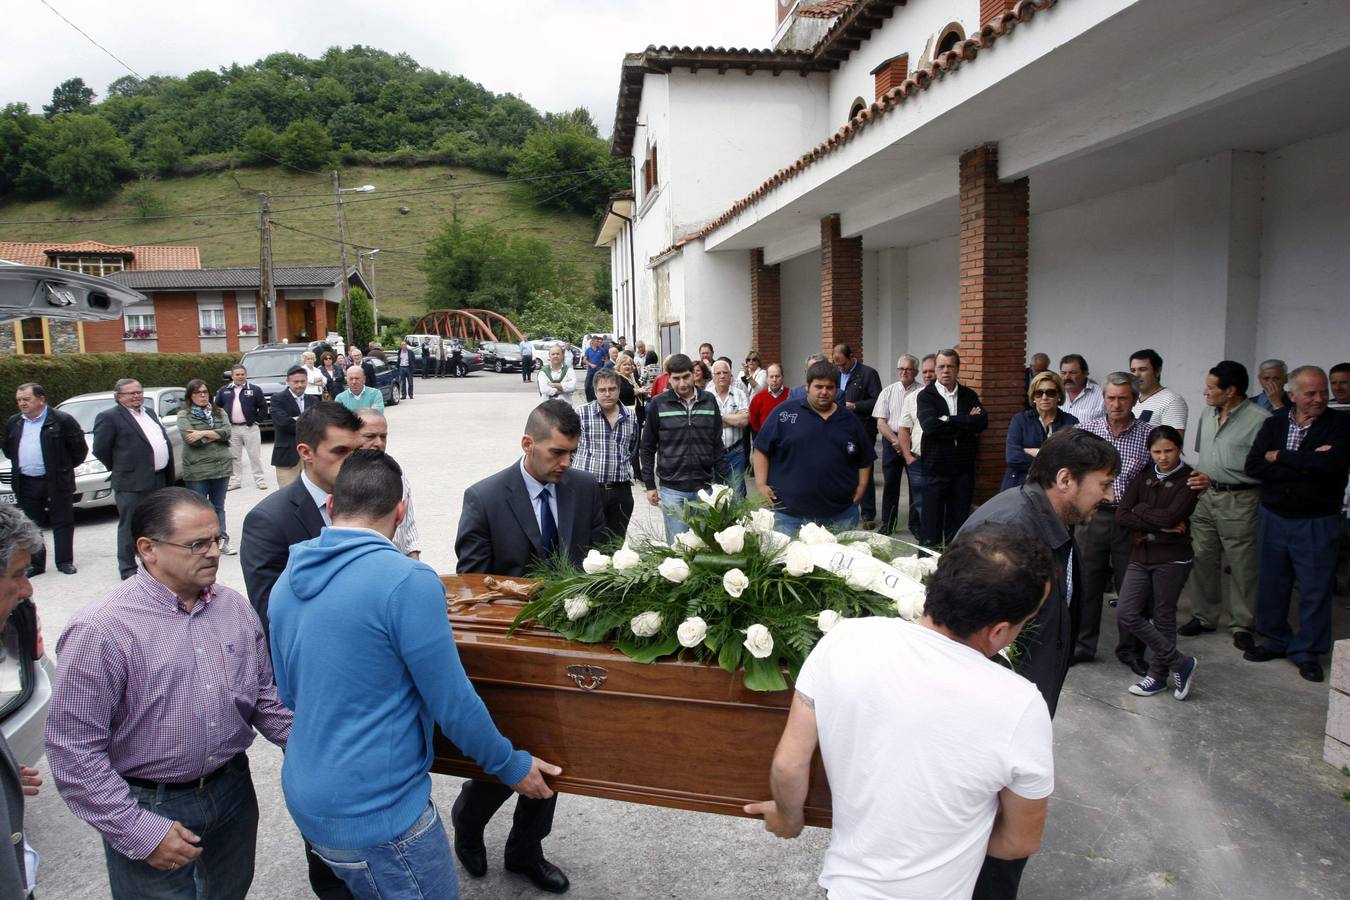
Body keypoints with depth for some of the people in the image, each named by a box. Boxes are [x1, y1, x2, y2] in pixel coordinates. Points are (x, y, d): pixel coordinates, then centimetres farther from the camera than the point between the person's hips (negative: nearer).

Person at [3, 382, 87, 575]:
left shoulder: (62, 420, -7)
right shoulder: (14, 422, 11)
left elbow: (80, 448, -4)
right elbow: (7, 448, 24)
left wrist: (65, 467, 1)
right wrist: (20, 465, 15)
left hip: (56, 482, -5)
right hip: (25, 484, 5)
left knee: (62, 523, 2)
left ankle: (65, 562, 10)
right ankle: (35, 564, 18)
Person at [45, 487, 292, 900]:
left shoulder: (234, 607, -1)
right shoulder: (101, 630, -19)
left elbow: (266, 696, 7)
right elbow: (73, 749, -16)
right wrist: (138, 832, -16)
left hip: (233, 789, 5)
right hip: (149, 807, -5)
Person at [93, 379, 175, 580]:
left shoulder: (150, 413, 15)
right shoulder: (110, 417, -8)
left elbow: (164, 441, 19)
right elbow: (100, 449, -8)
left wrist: (168, 476, 13)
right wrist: (119, 470, 0)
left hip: (158, 480, 7)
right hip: (131, 483, -7)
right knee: (130, 527, 0)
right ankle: (127, 568, 8)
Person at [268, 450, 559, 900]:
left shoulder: (288, 580, 3)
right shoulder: (408, 581, -22)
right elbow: (453, 704, -16)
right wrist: (512, 765, -1)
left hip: (306, 798, 8)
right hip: (377, 812, -8)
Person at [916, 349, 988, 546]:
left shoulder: (969, 395, 10)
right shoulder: (925, 395, -1)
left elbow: (982, 422, -7)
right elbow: (930, 426, -18)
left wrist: (949, 420, -14)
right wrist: (966, 423, -12)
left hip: (964, 469, 3)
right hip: (936, 468, -3)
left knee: (959, 521, 9)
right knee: (932, 522, 3)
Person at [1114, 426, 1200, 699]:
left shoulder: (1188, 479, -6)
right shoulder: (1144, 476, 7)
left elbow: (1170, 516, -21)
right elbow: (1121, 515, -4)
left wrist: (1140, 510, -6)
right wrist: (1161, 525, -13)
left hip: (1172, 559, -5)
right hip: (1141, 556, 5)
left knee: (1163, 617, 5)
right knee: (1126, 614, -1)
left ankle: (1158, 675, 22)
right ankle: (1180, 663, 12)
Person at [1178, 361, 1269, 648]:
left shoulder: (1259, 419, -14)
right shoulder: (1208, 413, 10)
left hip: (1239, 500, -7)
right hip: (1204, 495, 7)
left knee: (1242, 565, 3)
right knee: (1202, 559, 11)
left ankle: (1242, 625, 17)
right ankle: (1204, 616, 25)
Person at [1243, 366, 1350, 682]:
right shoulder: (1274, 423, 3)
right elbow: (1254, 466, -9)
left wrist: (1280, 457, -13)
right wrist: (1306, 464, -18)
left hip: (1317, 522, -3)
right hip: (1273, 517, 3)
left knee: (1315, 590, 4)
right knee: (1271, 584, 13)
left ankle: (1307, 652, 18)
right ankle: (1275, 641, 29)